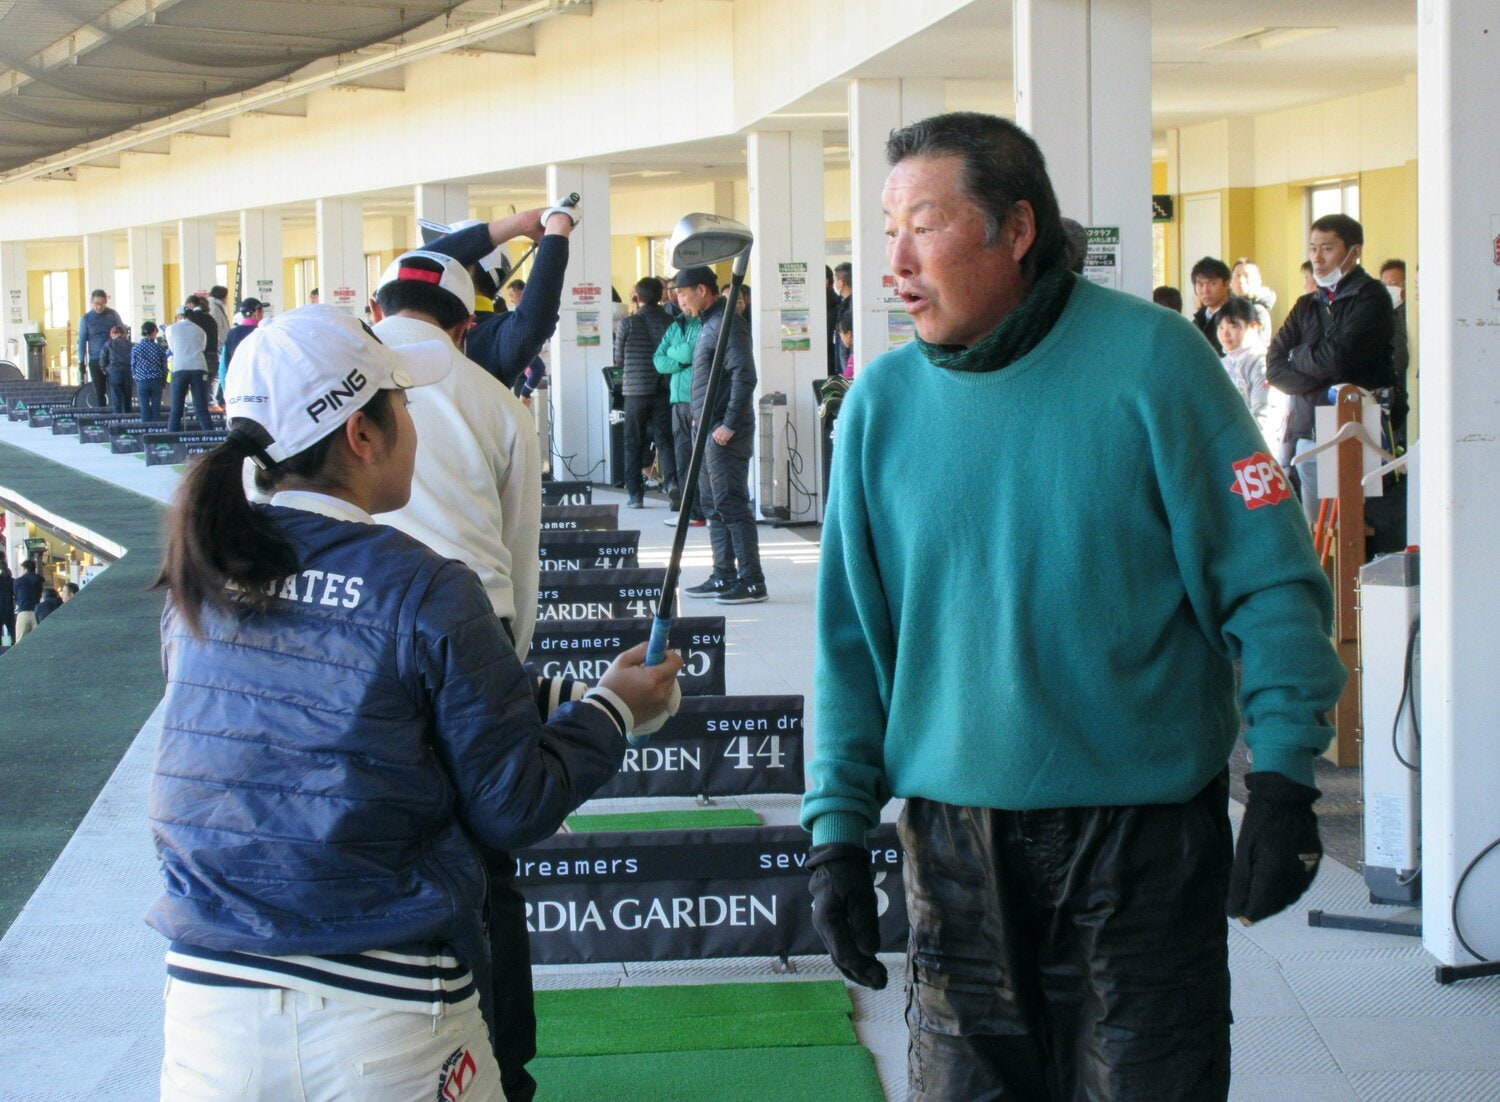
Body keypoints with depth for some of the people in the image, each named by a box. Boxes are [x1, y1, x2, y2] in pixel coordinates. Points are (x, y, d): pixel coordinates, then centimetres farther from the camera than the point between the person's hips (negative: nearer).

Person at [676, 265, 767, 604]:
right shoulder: (707, 324, 17)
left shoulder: (728, 324, -14)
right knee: (713, 504, 13)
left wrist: (729, 425, -21)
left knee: (730, 504, -9)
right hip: (707, 429, 10)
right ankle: (724, 575, 19)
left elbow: (744, 376, -21)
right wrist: (700, 420, 17)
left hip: (725, 432, -10)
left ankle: (751, 580, -7)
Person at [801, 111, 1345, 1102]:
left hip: (1146, 830, -3)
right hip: (956, 834, 3)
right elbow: (853, 637, 7)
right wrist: (838, 827, 3)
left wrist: (1284, 779, -14)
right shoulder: (883, 399, 2)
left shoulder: (1148, 359, -8)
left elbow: (1271, 582, -6)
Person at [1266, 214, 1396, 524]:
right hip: (1307, 434, 6)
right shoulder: (1306, 306, 17)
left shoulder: (1370, 298, -2)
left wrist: (1296, 356, 6)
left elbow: (1338, 356, -13)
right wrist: (1324, 380, -8)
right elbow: (1274, 368, 7)